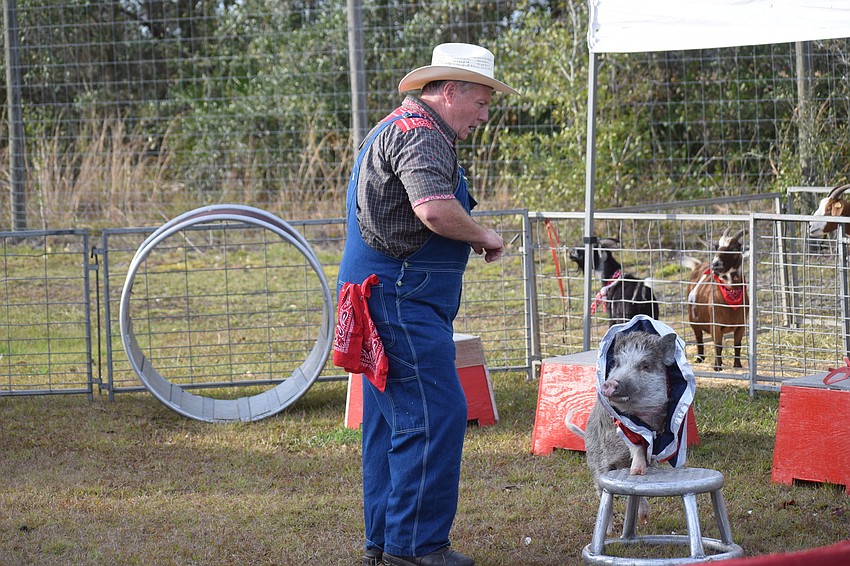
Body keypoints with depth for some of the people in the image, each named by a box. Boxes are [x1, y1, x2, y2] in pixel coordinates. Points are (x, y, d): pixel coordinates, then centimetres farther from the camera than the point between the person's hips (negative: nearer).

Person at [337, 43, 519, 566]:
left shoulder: (398, 128, 22)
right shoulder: (420, 134, -14)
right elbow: (435, 208, -30)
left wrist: (469, 237, 19)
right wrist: (484, 237, -14)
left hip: (390, 297, 11)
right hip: (401, 296, -11)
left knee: (392, 418, 14)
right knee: (436, 415, -10)